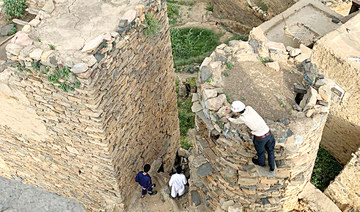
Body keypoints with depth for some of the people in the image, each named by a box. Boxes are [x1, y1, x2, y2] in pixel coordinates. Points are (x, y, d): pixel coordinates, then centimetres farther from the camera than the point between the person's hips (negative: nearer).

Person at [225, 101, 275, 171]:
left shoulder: (242, 118, -18)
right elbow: (244, 109, 21)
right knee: (270, 150, 28)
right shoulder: (249, 108, -5)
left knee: (260, 151, 28)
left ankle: (261, 162, 57)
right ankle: (272, 166, 46)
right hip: (269, 134, 4)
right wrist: (231, 108, 30)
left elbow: (236, 121, 7)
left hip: (260, 138, -4)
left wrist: (229, 118, 27)